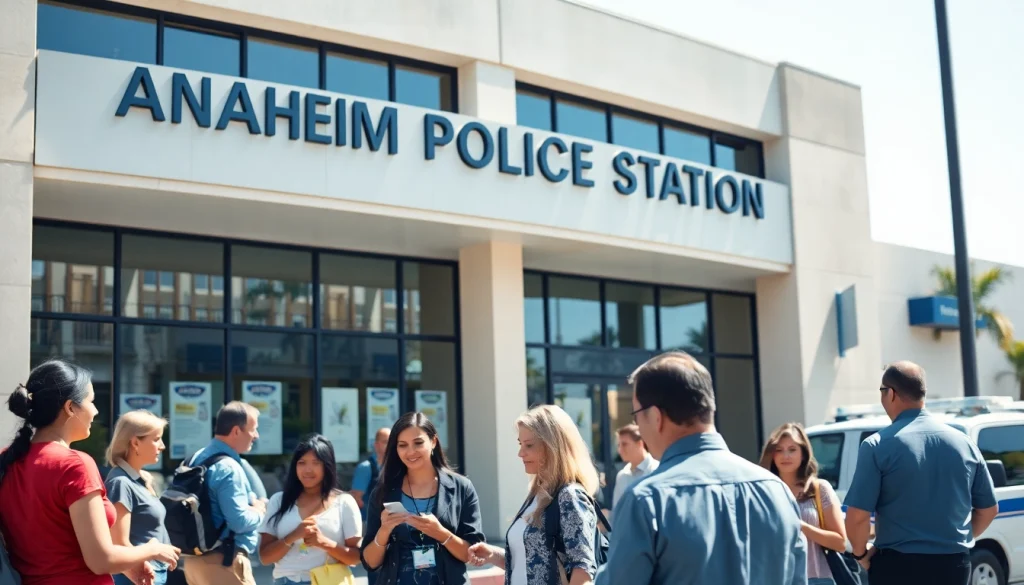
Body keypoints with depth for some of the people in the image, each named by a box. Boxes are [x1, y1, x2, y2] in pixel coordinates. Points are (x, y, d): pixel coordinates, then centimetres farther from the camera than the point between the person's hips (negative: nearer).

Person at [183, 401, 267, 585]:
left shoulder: (198, 458, 12)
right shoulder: (228, 468, -18)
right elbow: (240, 522, -22)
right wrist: (260, 510, -2)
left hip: (197, 558, 10)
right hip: (224, 562, -10)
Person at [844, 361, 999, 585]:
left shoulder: (877, 445, -11)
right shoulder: (964, 442, 5)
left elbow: (857, 516, -15)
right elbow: (989, 509, 13)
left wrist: (861, 553, 3)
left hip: (898, 565, -5)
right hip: (954, 564, 5)